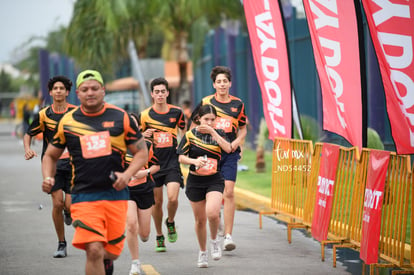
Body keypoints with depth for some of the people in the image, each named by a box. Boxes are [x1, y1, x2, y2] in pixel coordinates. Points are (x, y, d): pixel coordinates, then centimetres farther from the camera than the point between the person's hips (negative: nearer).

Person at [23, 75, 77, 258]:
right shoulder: (43, 115, 2)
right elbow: (28, 134, 12)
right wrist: (27, 149, -8)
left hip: (73, 164, 0)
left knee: (70, 206, -9)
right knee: (57, 204, -10)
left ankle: (68, 212, 32)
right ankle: (61, 244, 6)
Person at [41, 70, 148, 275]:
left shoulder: (120, 117, 3)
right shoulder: (67, 122, 4)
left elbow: (142, 152, 7)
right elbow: (50, 156, 17)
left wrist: (127, 175, -11)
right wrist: (48, 178, -3)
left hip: (116, 194, 1)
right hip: (83, 196, -1)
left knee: (112, 252, 9)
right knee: (94, 250, -18)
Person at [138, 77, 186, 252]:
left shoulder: (176, 112, 2)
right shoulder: (145, 115, -1)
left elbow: (183, 132, 18)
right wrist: (144, 136, -14)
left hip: (172, 162, 0)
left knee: (173, 198, -16)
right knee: (157, 202, 4)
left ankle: (170, 222, 16)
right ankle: (159, 236, 22)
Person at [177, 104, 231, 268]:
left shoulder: (218, 133, 3)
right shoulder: (190, 135, 0)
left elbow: (228, 149, -15)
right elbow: (181, 157, -1)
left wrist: (212, 131, -16)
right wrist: (194, 161, -20)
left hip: (214, 180, -1)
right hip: (195, 181, 1)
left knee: (212, 213, -24)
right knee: (200, 219, 8)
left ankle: (214, 240, 6)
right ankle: (202, 252, 28)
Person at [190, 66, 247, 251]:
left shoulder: (238, 104, 7)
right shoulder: (205, 102, 3)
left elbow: (243, 129, 17)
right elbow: (194, 126, 11)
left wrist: (237, 141, -1)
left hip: (230, 153, 0)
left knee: (228, 192, -11)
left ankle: (228, 236, -12)